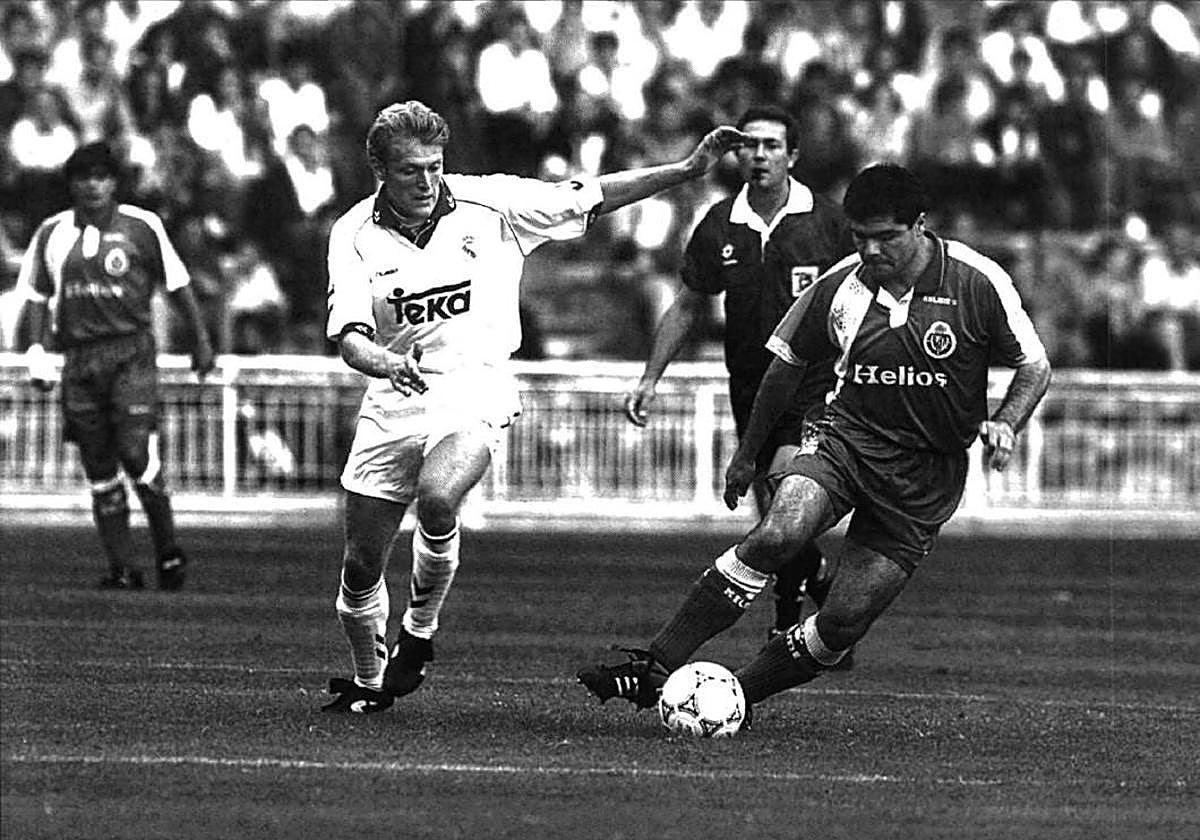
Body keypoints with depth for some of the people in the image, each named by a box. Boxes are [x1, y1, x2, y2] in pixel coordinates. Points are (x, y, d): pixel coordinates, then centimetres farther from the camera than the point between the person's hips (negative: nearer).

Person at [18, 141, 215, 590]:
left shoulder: (141, 226, 0)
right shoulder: (52, 233, 8)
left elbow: (177, 284, 8)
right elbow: (38, 295, 16)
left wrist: (201, 340, 9)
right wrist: (36, 351, 6)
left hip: (131, 352, -4)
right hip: (80, 358, 4)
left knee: (136, 452, -16)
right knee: (99, 469, 1)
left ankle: (169, 553, 0)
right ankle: (122, 567, 5)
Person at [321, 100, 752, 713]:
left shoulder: (488, 204, -5)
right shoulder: (355, 233, -4)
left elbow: (588, 198, 1)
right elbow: (349, 336, -13)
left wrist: (689, 169, -5)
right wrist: (386, 362, -36)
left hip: (473, 385, -2)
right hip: (393, 397, 2)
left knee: (436, 499, -32)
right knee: (360, 565, 4)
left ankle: (420, 633, -7)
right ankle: (368, 682, 31)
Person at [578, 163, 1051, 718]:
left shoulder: (978, 284, -11)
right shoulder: (839, 287, -3)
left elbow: (1034, 367, 0)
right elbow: (789, 363, 14)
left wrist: (1004, 424, -19)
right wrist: (747, 454, 20)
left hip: (927, 477, -1)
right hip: (848, 439, 1)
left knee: (844, 621, -10)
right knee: (777, 533, -28)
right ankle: (654, 668, -28)